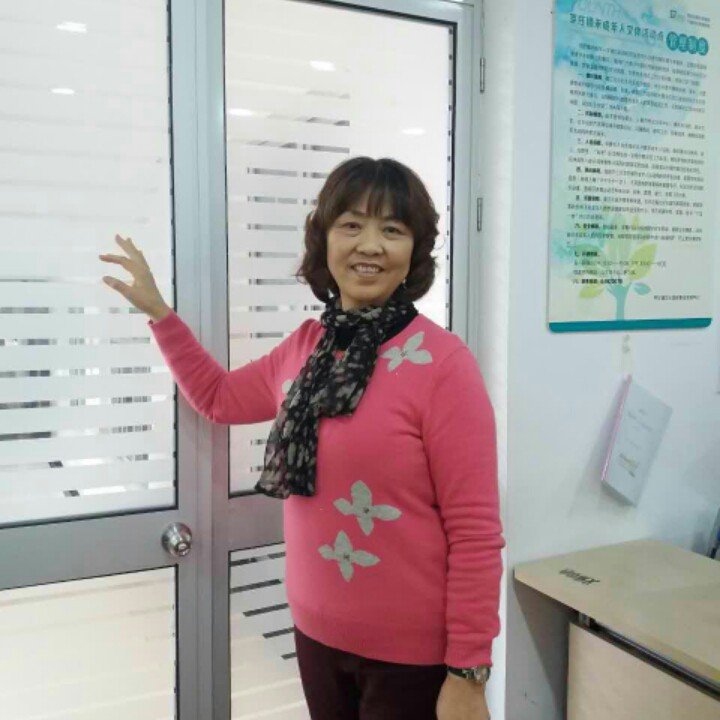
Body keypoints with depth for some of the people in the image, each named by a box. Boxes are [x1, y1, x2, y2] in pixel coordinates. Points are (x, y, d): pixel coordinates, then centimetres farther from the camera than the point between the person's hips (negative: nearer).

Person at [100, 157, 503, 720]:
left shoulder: (442, 362, -17)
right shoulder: (306, 346, 2)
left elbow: (475, 530, -16)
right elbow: (219, 396, 20)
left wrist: (468, 673, -13)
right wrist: (158, 311, 15)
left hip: (411, 652, -6)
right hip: (317, 632, 6)